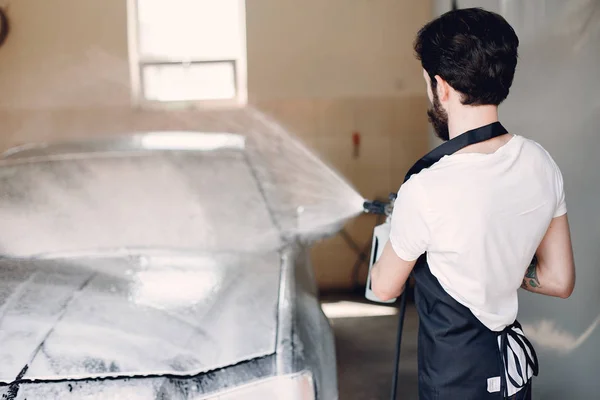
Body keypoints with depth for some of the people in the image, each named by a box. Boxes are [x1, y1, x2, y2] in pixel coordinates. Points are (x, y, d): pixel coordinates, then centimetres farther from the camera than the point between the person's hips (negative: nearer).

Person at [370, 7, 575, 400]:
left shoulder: (425, 190, -28)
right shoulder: (542, 163, -10)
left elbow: (385, 287, -9)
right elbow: (559, 280, 0)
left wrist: (399, 233, 9)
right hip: (516, 363, 6)